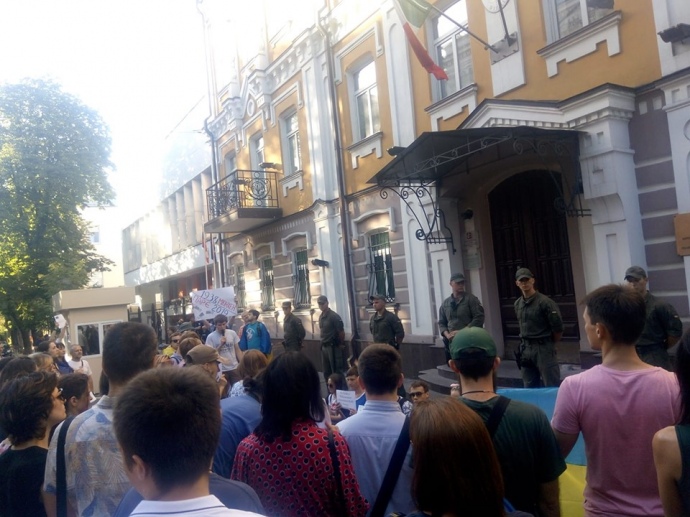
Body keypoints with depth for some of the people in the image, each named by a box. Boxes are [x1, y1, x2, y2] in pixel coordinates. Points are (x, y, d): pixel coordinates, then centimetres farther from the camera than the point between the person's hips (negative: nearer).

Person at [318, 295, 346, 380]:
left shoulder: (334, 316, -14)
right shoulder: (321, 316, 9)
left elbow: (341, 331, -13)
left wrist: (341, 344, -5)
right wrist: (323, 342, 12)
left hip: (333, 347, -8)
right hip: (324, 347, 8)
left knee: (336, 371, -3)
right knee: (326, 372, 13)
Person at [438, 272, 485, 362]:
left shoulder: (471, 299, 1)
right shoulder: (445, 303, 14)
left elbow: (479, 318, -8)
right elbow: (441, 323, 15)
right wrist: (447, 334, -7)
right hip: (450, 342, 4)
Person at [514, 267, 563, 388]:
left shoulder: (544, 302, -13)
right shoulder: (517, 304, 7)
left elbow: (558, 328, -11)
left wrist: (549, 344, 1)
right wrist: (527, 342, 11)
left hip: (543, 348, -6)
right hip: (525, 348, 7)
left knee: (551, 386, -2)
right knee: (529, 386, 14)